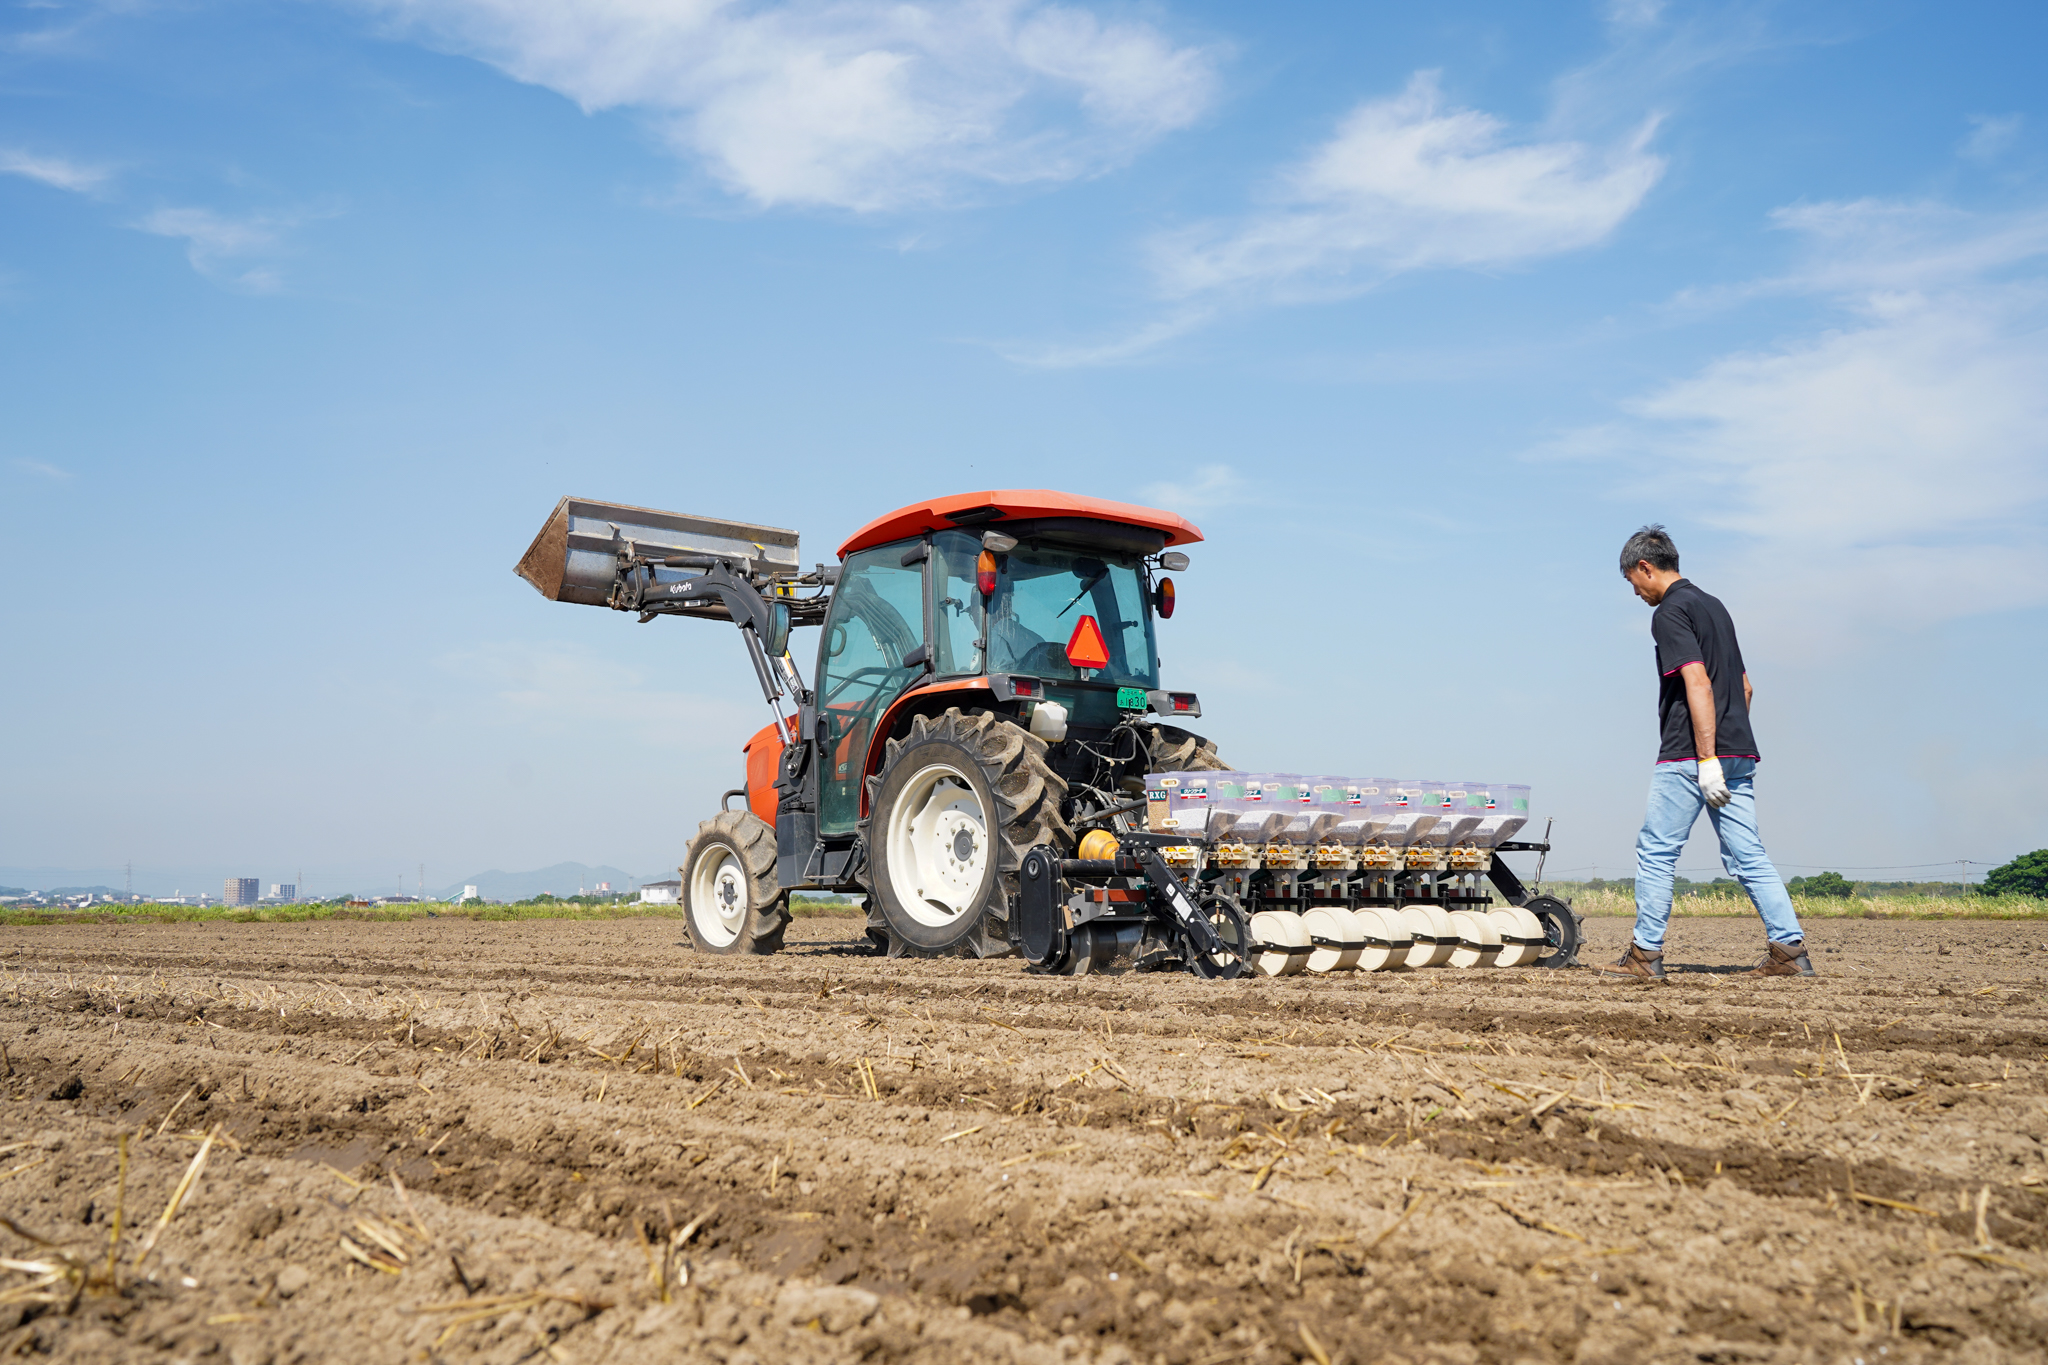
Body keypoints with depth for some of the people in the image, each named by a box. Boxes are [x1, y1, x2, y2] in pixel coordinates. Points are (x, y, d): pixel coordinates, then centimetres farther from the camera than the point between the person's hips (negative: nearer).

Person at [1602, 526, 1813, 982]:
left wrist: (1707, 759, -22)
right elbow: (1744, 687, 23)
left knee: (1656, 850, 0)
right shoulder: (1713, 606, 20)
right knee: (1747, 855, 7)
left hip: (1689, 757, -9)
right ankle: (1790, 949, 1)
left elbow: (1698, 684, -19)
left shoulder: (1670, 612, -8)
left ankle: (1646, 956, 4)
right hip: (1739, 756, 9)